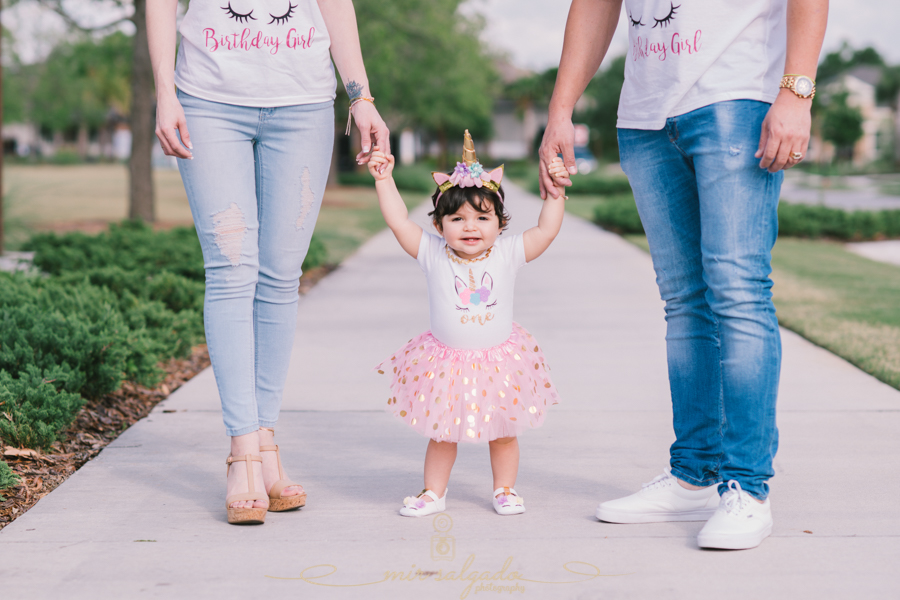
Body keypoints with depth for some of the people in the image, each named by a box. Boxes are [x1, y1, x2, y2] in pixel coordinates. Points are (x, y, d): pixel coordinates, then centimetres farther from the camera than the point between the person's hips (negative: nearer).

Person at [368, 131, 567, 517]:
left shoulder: (508, 254, -7)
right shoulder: (432, 255, -9)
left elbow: (546, 230, -6)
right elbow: (398, 222, -12)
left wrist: (554, 192, -10)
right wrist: (383, 180, -13)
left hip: (499, 363, 1)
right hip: (445, 364, -1)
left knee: (503, 433, 13)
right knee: (441, 433, 10)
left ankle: (504, 489, 31)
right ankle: (434, 492, 25)